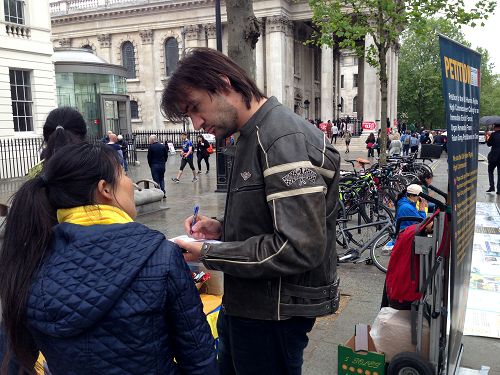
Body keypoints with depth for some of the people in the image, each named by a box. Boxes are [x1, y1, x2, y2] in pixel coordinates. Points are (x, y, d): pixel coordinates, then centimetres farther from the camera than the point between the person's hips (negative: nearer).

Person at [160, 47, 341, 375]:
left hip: (273, 314, -9)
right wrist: (223, 228, 1)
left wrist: (210, 253, -20)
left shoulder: (285, 139, -22)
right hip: (244, 305, 9)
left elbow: (300, 248, -28)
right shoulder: (255, 136, 10)